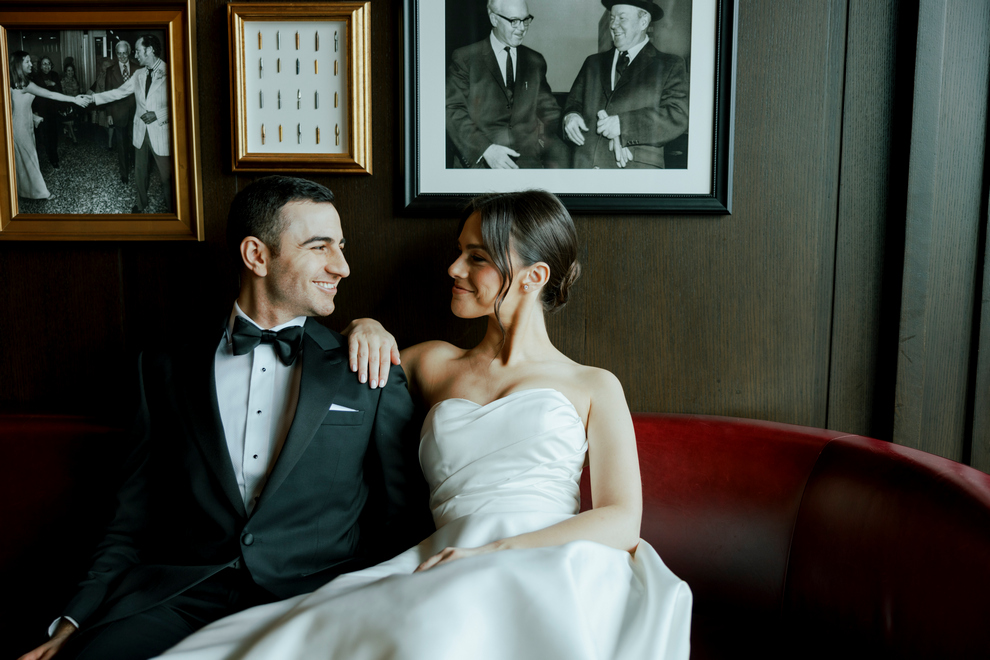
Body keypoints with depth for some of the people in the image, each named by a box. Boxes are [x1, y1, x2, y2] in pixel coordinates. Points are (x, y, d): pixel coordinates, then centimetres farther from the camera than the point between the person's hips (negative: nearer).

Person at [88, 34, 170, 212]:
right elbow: (118, 92, 13)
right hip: (141, 131, 6)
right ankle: (140, 204, 31)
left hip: (161, 132, -6)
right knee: (139, 171, 15)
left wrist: (157, 115, -20)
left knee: (166, 174, 0)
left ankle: (170, 206, 17)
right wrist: (93, 97, 8)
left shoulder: (169, 73, -12)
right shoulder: (138, 74, 7)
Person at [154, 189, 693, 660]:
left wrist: (494, 553, -12)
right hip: (449, 582, 3)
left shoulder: (593, 387, 14)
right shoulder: (433, 364, 23)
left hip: (549, 575, -2)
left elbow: (622, 522, 3)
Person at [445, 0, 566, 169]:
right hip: (479, 160, -3)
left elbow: (548, 110, 17)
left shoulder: (536, 61, 18)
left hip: (528, 159, 3)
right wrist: (485, 148, -18)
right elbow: (453, 110, -3)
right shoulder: (465, 58, 5)